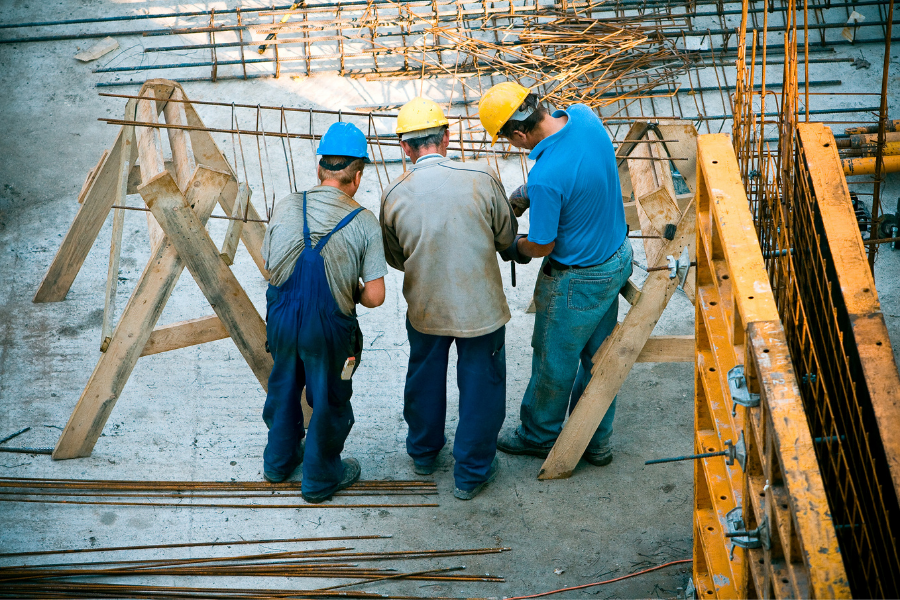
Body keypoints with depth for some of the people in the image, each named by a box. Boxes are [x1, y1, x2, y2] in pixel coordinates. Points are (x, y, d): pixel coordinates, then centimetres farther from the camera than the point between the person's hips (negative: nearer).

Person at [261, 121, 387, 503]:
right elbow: (375, 297, -13)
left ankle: (279, 461, 47)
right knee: (328, 400, 18)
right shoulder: (364, 223, -13)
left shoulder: (286, 207, -5)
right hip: (329, 328, -4)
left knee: (283, 388, 26)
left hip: (281, 318, 4)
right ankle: (320, 478, 35)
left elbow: (270, 267, 6)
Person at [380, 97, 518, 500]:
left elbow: (395, 259, 2)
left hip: (425, 309, 2)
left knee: (424, 379, 26)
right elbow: (507, 237, -3)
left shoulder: (393, 196, -13)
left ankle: (423, 452, 46)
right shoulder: (482, 180, -18)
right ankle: (471, 473, 28)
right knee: (480, 387, 16)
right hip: (480, 308, -2)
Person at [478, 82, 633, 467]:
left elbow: (541, 246, -20)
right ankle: (596, 441, 39)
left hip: (578, 282, -8)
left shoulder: (547, 178, -35)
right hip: (617, 258, 8)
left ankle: (540, 435, 40)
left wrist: (517, 247, 2)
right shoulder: (584, 117, -11)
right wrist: (528, 193, 7)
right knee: (597, 353, 22)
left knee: (554, 360, 16)